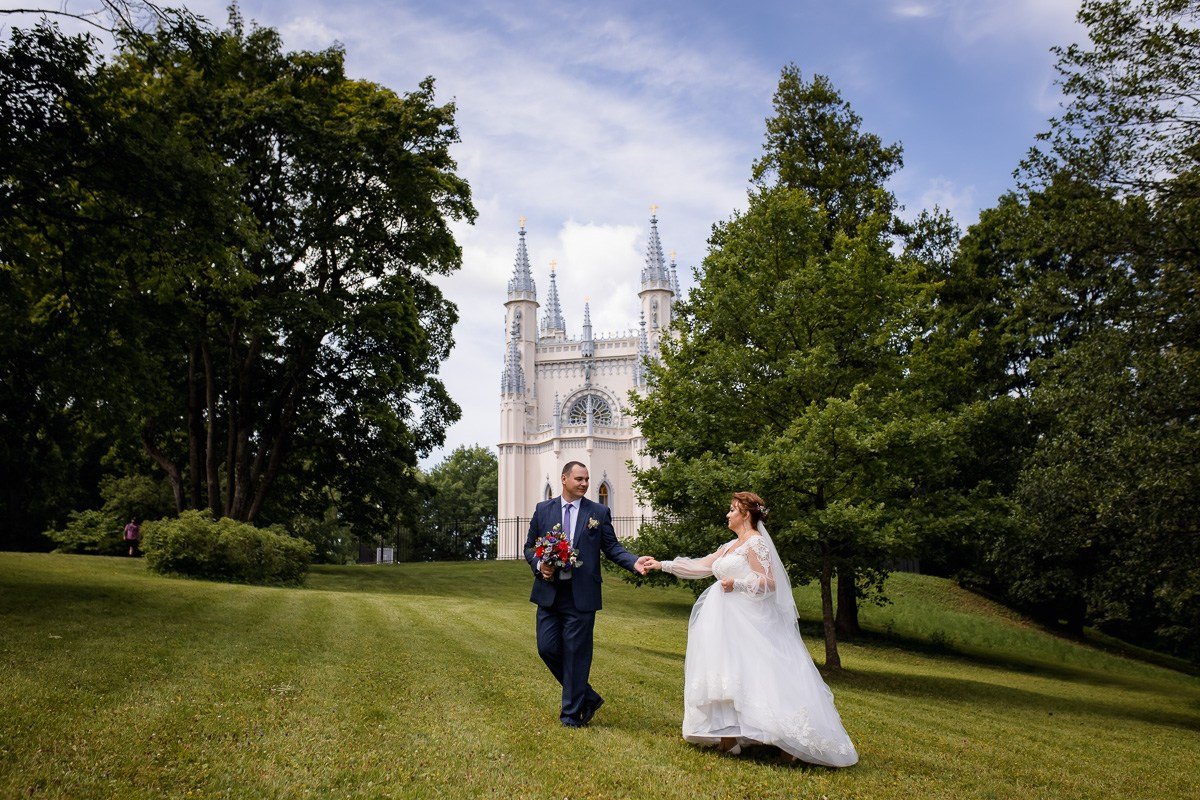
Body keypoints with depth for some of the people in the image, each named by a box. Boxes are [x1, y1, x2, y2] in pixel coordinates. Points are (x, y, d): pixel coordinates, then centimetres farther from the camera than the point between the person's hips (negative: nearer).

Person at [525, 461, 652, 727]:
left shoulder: (599, 512, 3)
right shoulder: (543, 510, 8)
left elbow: (612, 547, 2)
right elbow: (530, 546, 12)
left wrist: (634, 562, -16)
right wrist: (539, 565, -8)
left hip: (581, 595, -2)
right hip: (549, 593, 3)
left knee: (576, 655, 1)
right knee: (547, 648, 3)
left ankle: (572, 714, 15)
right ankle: (588, 697, 22)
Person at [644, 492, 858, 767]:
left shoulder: (755, 543, -8)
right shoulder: (730, 546, 18)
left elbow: (770, 582, -14)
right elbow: (700, 566, 19)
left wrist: (738, 584, -22)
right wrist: (663, 565, 17)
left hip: (747, 622, -9)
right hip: (727, 620, 9)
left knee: (748, 673, -13)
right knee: (726, 674, 4)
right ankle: (728, 736, 5)